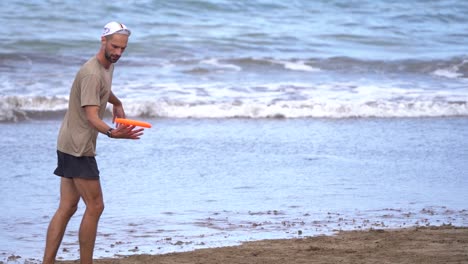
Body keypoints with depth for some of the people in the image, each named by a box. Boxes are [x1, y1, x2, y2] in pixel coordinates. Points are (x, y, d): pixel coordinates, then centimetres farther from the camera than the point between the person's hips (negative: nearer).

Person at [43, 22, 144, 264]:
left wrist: (117, 104, 49)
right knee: (94, 207, -7)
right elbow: (91, 116, -30)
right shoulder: (92, 74, -20)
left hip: (70, 147, 10)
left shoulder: (108, 66, 12)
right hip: (77, 147, -10)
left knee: (67, 208, 6)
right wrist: (111, 132, -46)